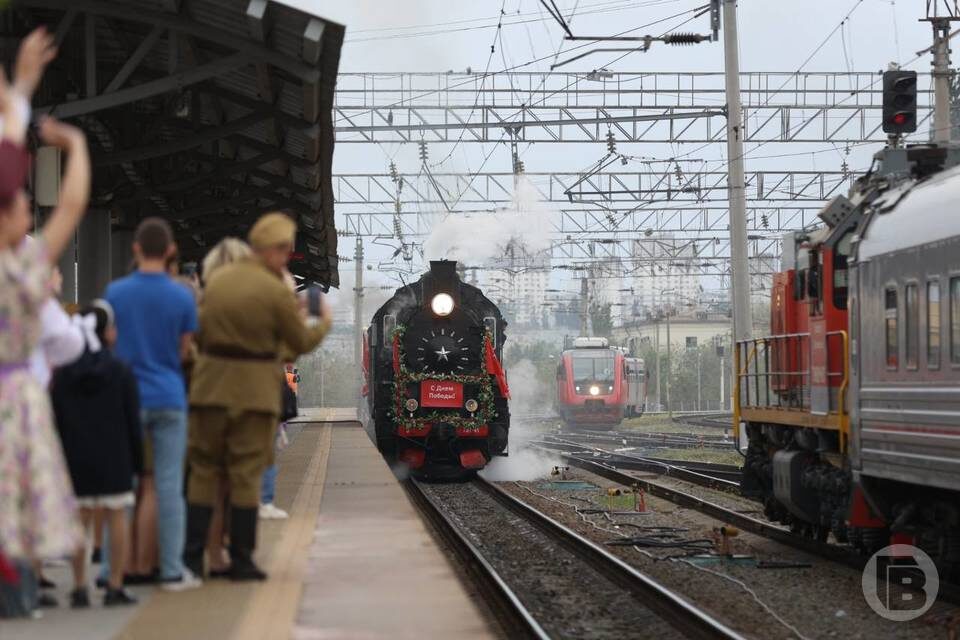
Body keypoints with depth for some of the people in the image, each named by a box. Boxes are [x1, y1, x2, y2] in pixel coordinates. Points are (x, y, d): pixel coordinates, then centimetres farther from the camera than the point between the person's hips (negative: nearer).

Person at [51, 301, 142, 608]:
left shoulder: (62, 375, 2)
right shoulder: (121, 372, -4)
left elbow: (56, 421, 3)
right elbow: (132, 421, -3)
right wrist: (137, 461, 4)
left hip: (75, 459, 2)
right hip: (113, 459, -2)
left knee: (80, 522, 5)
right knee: (116, 519, 4)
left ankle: (80, 588, 3)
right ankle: (115, 587, 3)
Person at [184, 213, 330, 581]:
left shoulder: (217, 279, 5)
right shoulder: (276, 291, -10)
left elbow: (199, 332, 11)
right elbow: (301, 342, -1)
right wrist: (324, 323, 17)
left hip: (210, 385, 4)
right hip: (254, 391, -4)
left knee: (203, 471, 9)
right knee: (246, 475, 3)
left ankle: (192, 557, 5)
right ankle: (241, 561, 5)